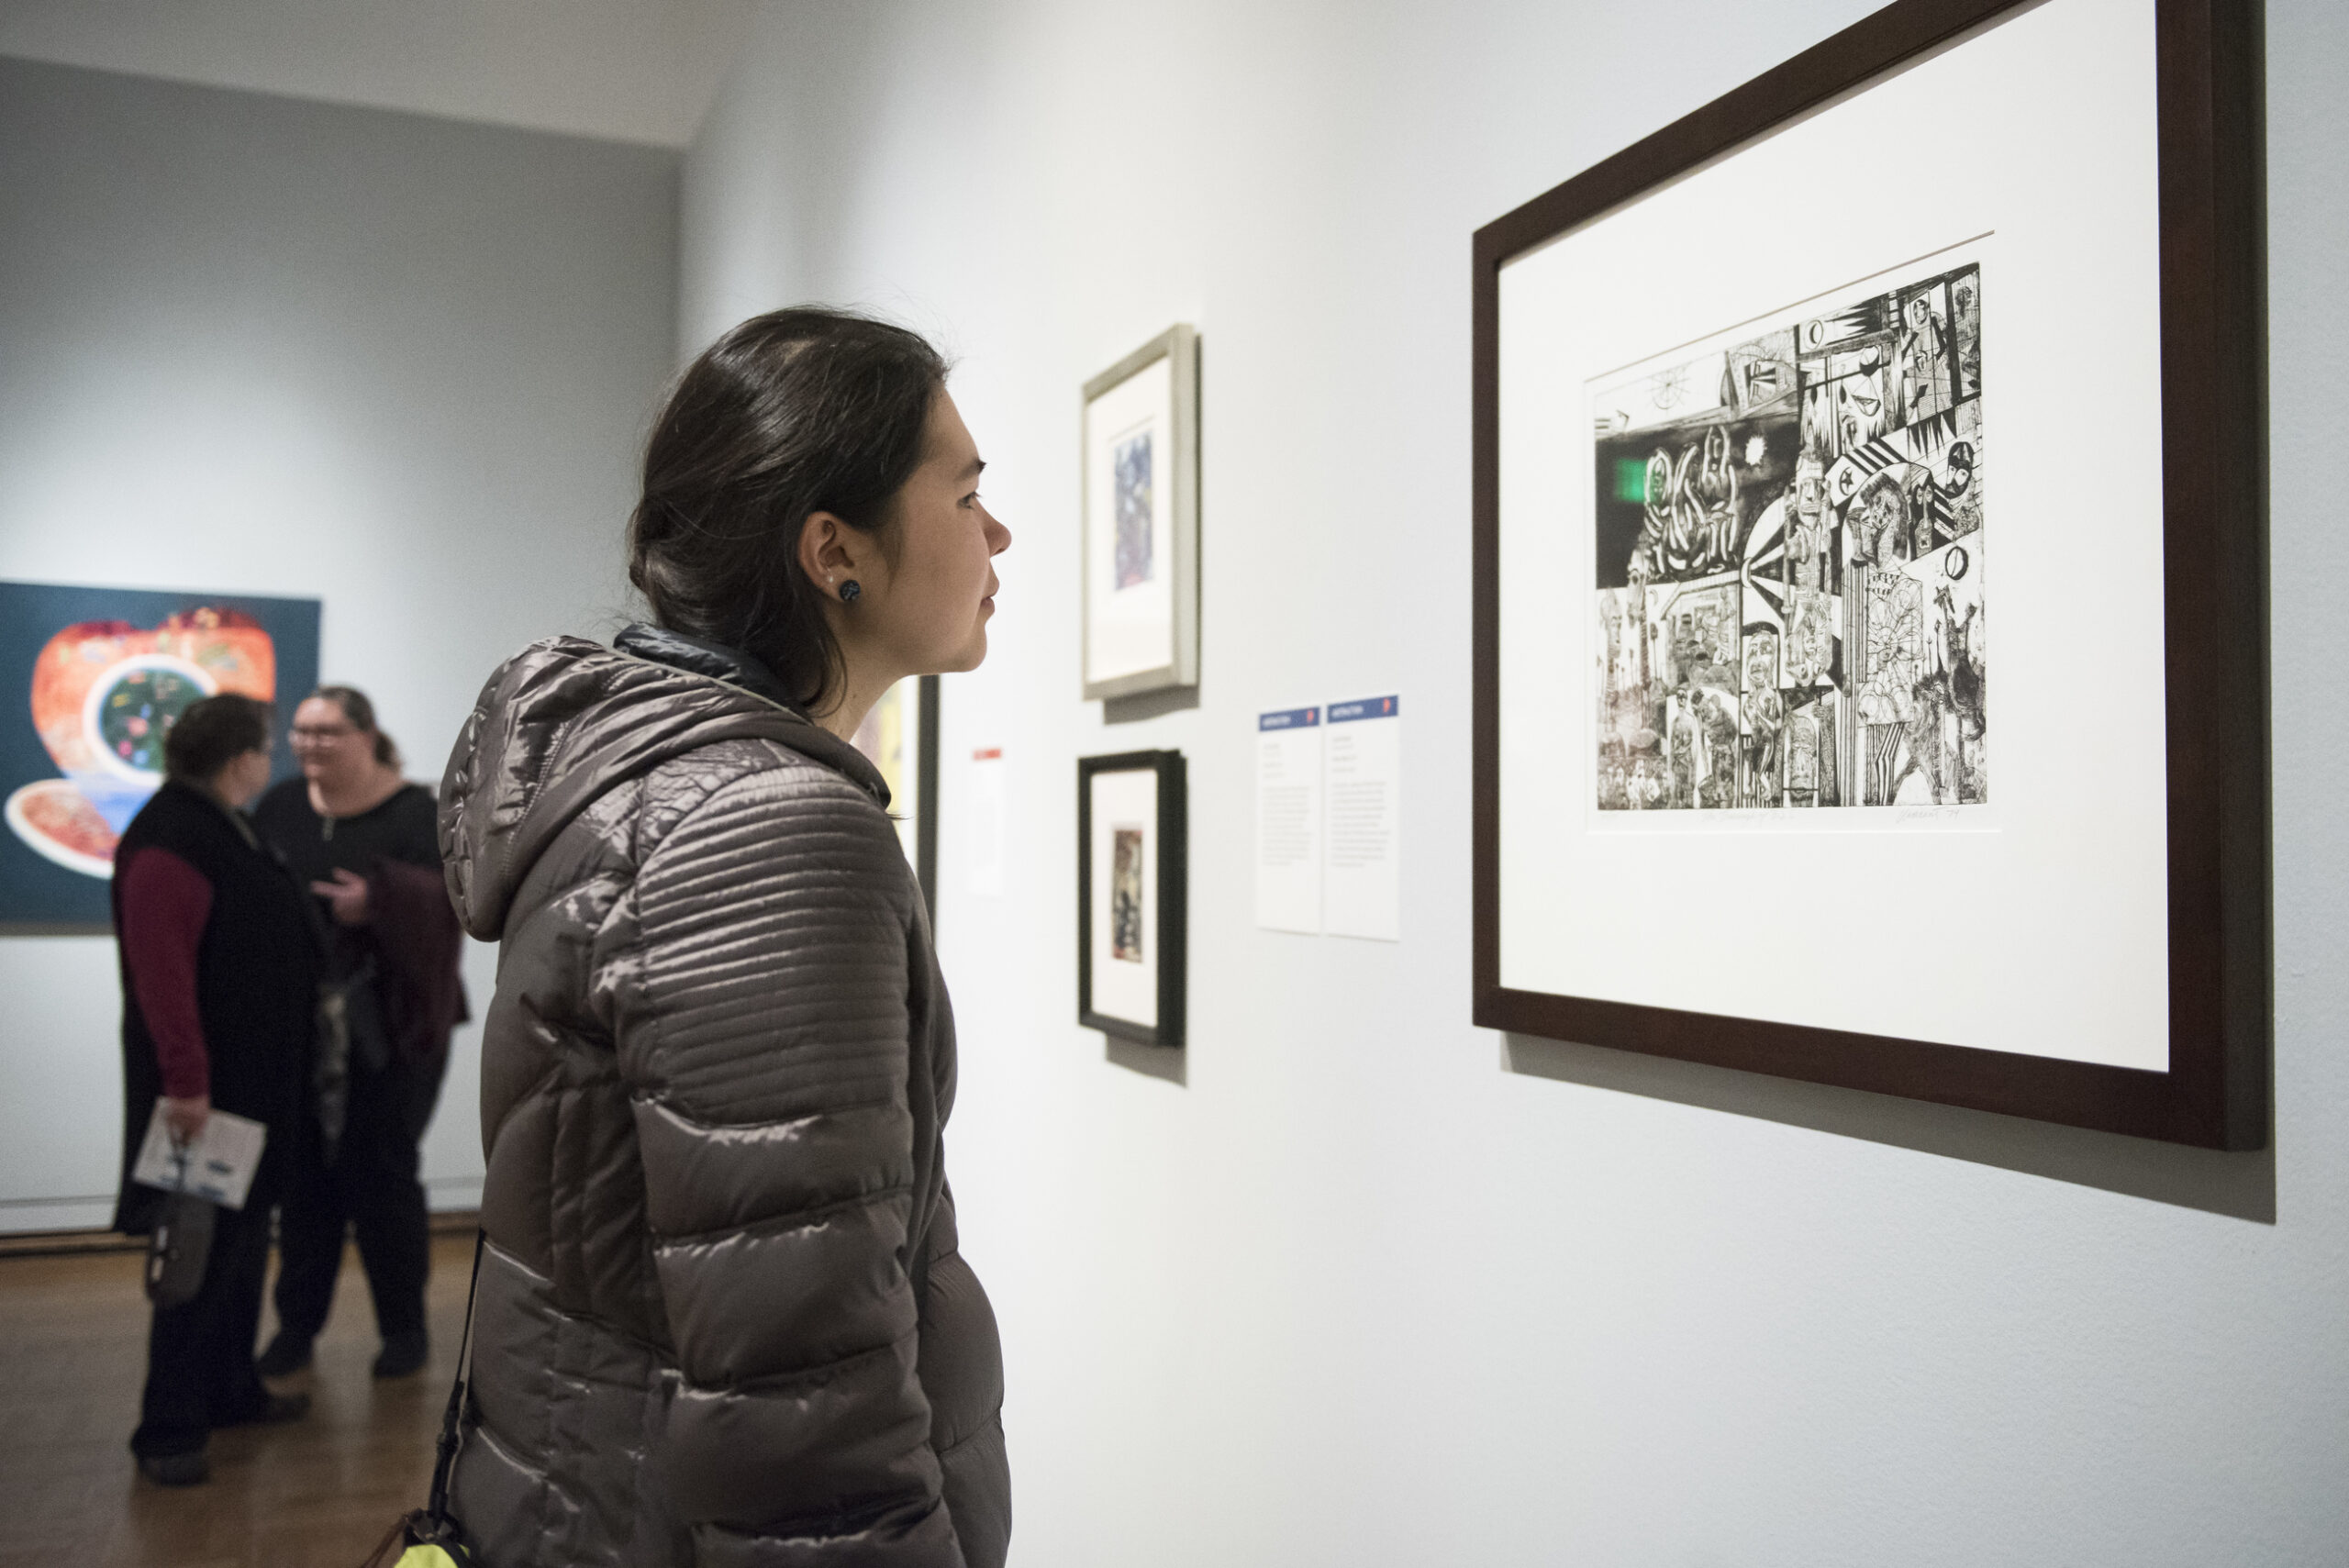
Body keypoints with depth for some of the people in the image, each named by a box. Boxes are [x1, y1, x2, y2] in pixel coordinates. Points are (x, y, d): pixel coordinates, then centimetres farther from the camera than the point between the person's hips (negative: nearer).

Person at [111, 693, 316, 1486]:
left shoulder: (226, 826, 12)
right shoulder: (169, 841, -20)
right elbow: (161, 969, -27)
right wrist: (185, 1079, -29)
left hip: (254, 1078, 10)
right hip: (206, 1085, -10)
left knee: (244, 1238, 18)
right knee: (204, 1250, -5)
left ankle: (231, 1390, 30)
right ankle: (170, 1431, 5)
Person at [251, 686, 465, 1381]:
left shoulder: (417, 813, -6)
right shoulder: (279, 807, 9)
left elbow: (449, 900, -17)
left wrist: (379, 902, -31)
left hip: (389, 1033, -4)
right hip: (295, 1029, 4)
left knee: (380, 1175, 2)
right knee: (303, 1175, 9)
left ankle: (405, 1326, 18)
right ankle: (297, 1323, 24)